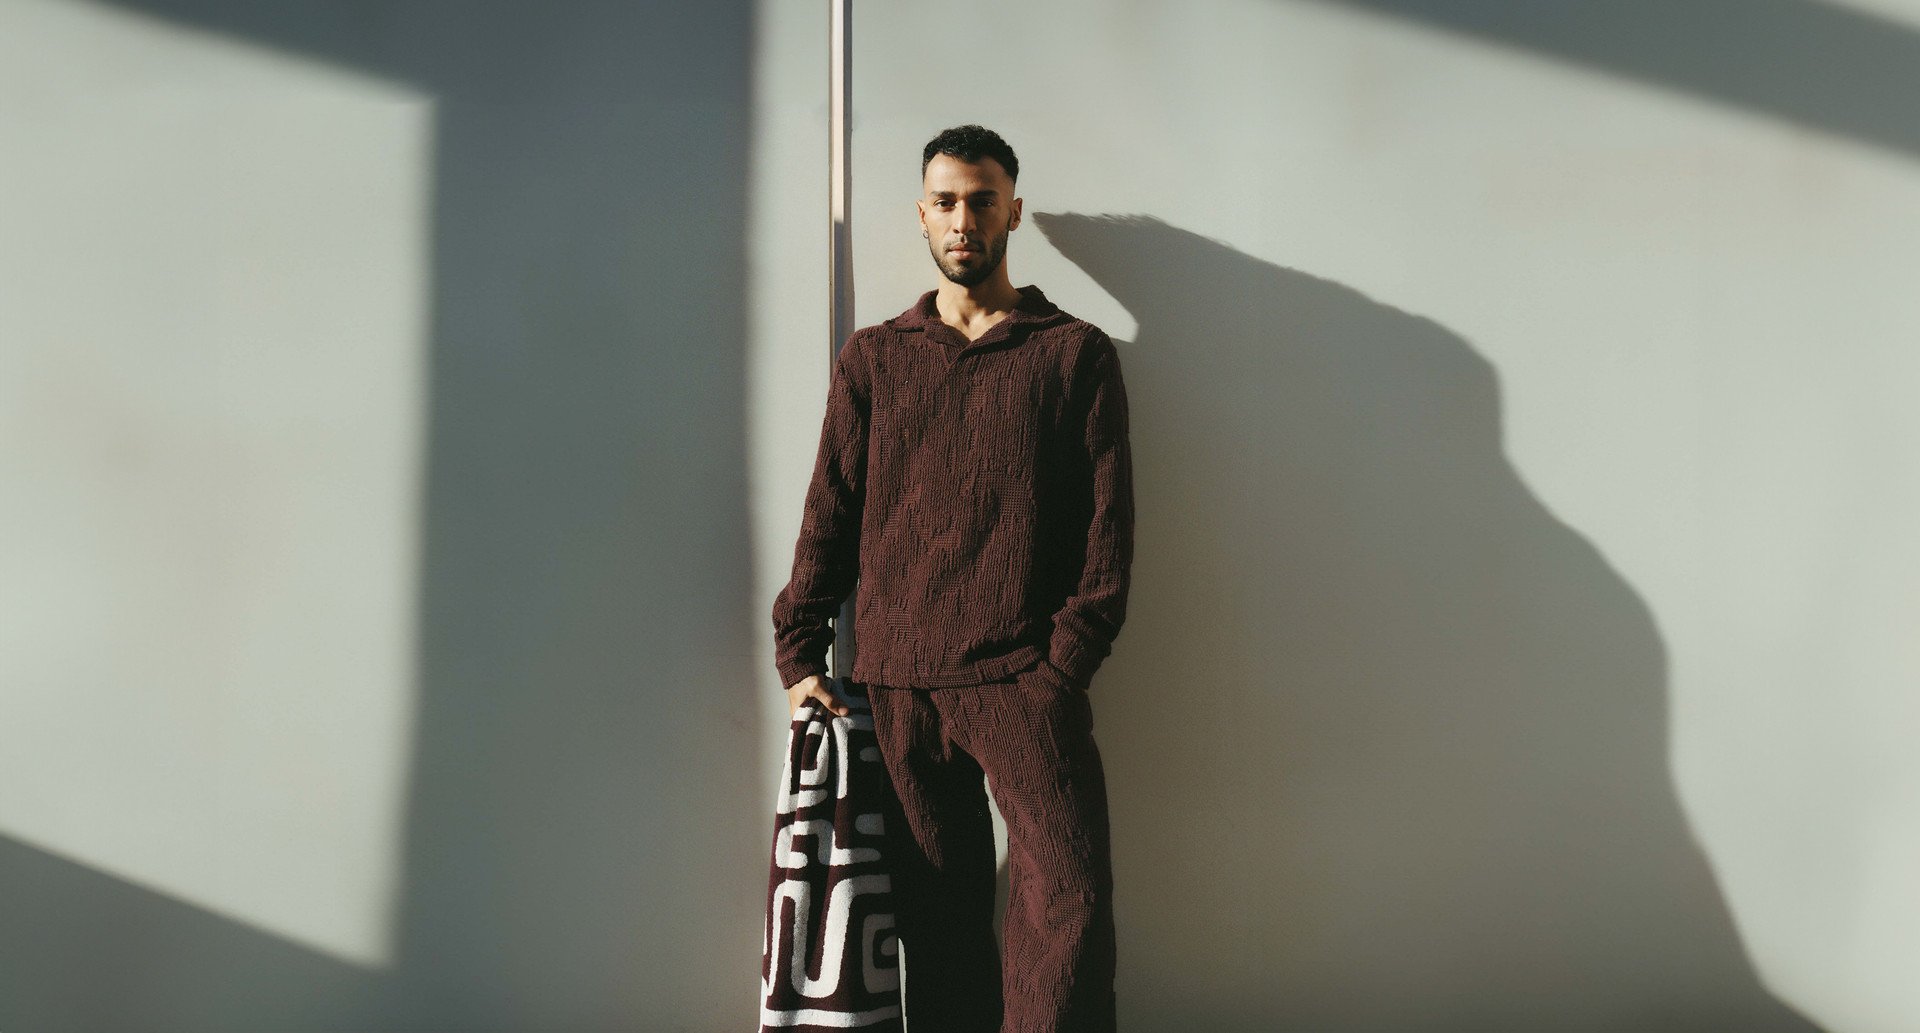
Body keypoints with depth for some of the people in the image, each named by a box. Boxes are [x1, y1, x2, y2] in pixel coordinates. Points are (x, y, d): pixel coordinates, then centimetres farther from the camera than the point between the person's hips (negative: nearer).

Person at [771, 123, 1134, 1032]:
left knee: (1067, 898, -12)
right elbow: (829, 513, 14)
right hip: (896, 684, 2)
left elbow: (1108, 520, 3)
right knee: (939, 918, 5)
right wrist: (798, 653, 5)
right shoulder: (873, 358, 15)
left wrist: (1067, 660, -7)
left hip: (1025, 681, -2)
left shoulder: (1076, 353, 8)